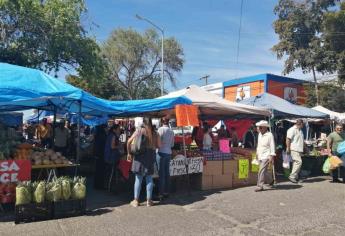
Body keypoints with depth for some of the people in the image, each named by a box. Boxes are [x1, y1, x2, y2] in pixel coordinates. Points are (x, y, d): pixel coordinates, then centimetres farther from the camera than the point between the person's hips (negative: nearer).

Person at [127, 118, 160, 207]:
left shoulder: (139, 130, 1)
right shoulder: (155, 133, 3)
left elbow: (129, 141, -4)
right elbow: (159, 146, 2)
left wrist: (129, 153, 6)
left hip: (139, 156, -1)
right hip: (151, 156, 1)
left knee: (138, 178, 6)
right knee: (149, 178, 9)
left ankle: (136, 200, 12)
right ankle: (149, 200, 15)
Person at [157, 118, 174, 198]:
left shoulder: (161, 129, -7)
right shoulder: (171, 131, 12)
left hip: (162, 152, -6)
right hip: (169, 152, 6)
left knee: (161, 173, -5)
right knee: (167, 173, 10)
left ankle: (161, 192, -3)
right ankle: (166, 192, 16)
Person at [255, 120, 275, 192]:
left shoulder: (269, 135, -10)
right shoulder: (259, 134, 13)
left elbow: (272, 146, -12)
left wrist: (272, 156, -15)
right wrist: (257, 153, 22)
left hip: (266, 156, -8)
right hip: (260, 156, 8)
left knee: (261, 171, -11)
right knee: (264, 171, 14)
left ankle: (260, 186, -7)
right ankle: (270, 181, 35)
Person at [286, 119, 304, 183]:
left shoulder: (300, 130, 21)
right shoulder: (292, 129, -10)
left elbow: (302, 140, 29)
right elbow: (288, 139, -16)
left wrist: (304, 147, 25)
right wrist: (288, 148, -20)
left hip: (299, 149, 10)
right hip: (294, 149, -9)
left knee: (296, 163, 11)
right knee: (298, 162, -16)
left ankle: (295, 177, 17)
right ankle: (292, 176, -13)